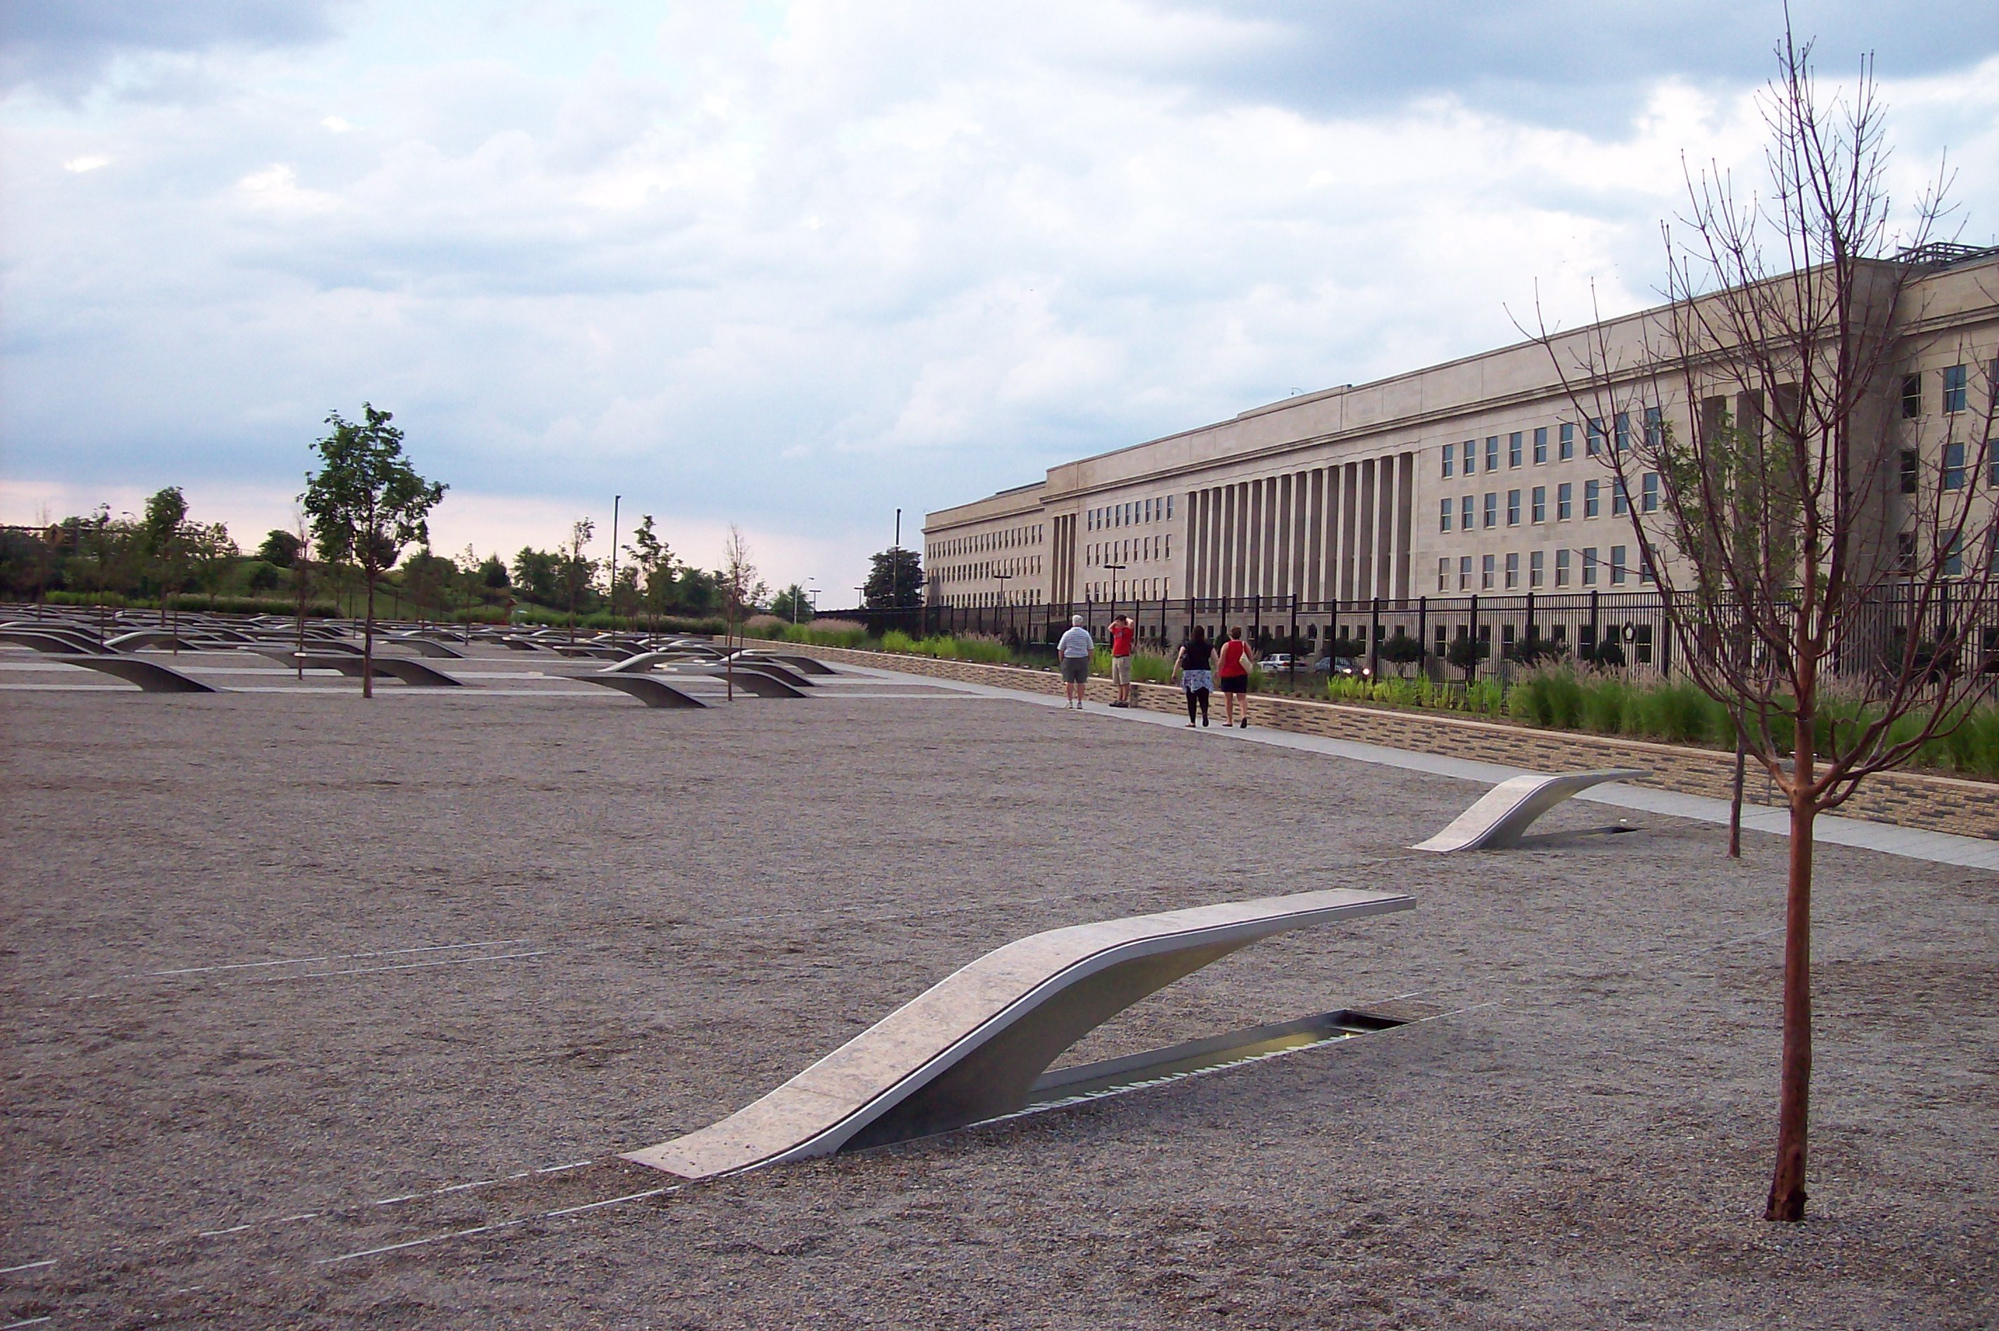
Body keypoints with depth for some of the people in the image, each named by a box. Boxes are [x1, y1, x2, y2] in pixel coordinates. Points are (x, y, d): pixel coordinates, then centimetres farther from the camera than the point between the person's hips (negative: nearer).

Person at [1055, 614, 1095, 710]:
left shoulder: (1067, 634, 1)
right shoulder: (1085, 634, 4)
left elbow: (1060, 649, 2)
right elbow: (1091, 648, 5)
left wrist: (1061, 660, 12)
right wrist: (1088, 660, 13)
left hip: (1069, 659, -1)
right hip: (1082, 659, 1)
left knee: (1069, 681, 3)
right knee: (1081, 682, 4)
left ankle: (1070, 702, 3)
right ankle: (1079, 702, 4)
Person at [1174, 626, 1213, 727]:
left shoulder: (1186, 645, -1)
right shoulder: (1208, 647, 3)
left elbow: (1179, 659, -8)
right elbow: (1215, 661, -1)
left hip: (1190, 673, -1)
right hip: (1204, 673, 1)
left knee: (1191, 699, 5)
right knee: (1203, 697, 6)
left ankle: (1192, 721, 4)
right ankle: (1204, 712, -22)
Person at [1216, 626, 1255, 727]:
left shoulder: (1226, 645, -5)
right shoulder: (1245, 645, 2)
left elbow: (1221, 661, -9)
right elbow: (1252, 660, 2)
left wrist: (1218, 672, 2)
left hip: (1227, 674, -2)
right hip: (1241, 674, 2)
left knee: (1228, 698, 7)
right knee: (1242, 697, 4)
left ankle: (1229, 720, 9)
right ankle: (1245, 715, -21)